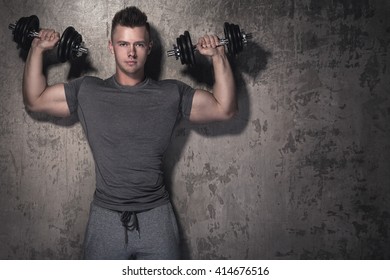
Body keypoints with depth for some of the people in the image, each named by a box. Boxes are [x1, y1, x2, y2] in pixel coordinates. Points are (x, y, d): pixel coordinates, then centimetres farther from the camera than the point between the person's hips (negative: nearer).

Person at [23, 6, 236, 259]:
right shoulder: (87, 91, 3)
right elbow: (34, 100, 10)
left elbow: (225, 109, 0)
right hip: (105, 218, 1)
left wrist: (218, 55, -6)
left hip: (156, 216, 0)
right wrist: (37, 49, 3)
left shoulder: (171, 94, 1)